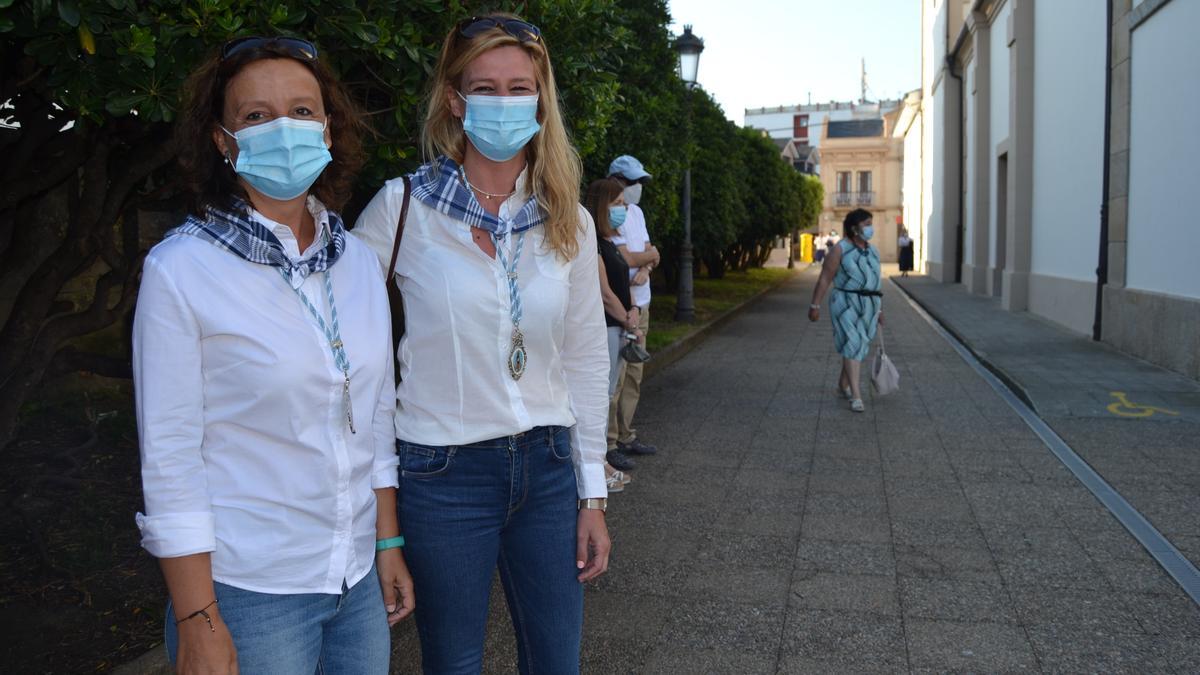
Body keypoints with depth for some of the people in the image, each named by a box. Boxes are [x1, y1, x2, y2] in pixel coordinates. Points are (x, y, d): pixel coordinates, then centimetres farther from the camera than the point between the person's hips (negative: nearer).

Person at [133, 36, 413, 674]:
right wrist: (197, 622, -12)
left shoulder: (358, 261, 2)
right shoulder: (180, 269, -12)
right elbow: (169, 457, -12)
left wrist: (389, 543, 8)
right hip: (248, 589, -4)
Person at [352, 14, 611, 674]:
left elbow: (587, 360, 6)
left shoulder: (569, 222, 3)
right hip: (442, 472, -3)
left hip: (547, 466, 4)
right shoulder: (404, 205, -8)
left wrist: (592, 495, 6)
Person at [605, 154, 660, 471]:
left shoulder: (636, 212, 16)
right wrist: (651, 256, 1)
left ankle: (625, 436, 24)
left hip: (640, 304, 9)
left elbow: (650, 255, 11)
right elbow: (626, 258, -18)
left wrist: (644, 270, -11)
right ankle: (608, 443, 0)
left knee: (633, 374, 14)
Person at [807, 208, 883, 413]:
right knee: (853, 346, -14)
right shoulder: (840, 249, -9)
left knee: (859, 347, 13)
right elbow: (824, 279, -9)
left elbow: (875, 280, 16)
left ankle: (843, 384, 33)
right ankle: (856, 396, -15)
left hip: (868, 306, 7)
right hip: (846, 305, -6)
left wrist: (879, 308, 16)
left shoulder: (872, 251, 11)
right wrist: (815, 305, -11)